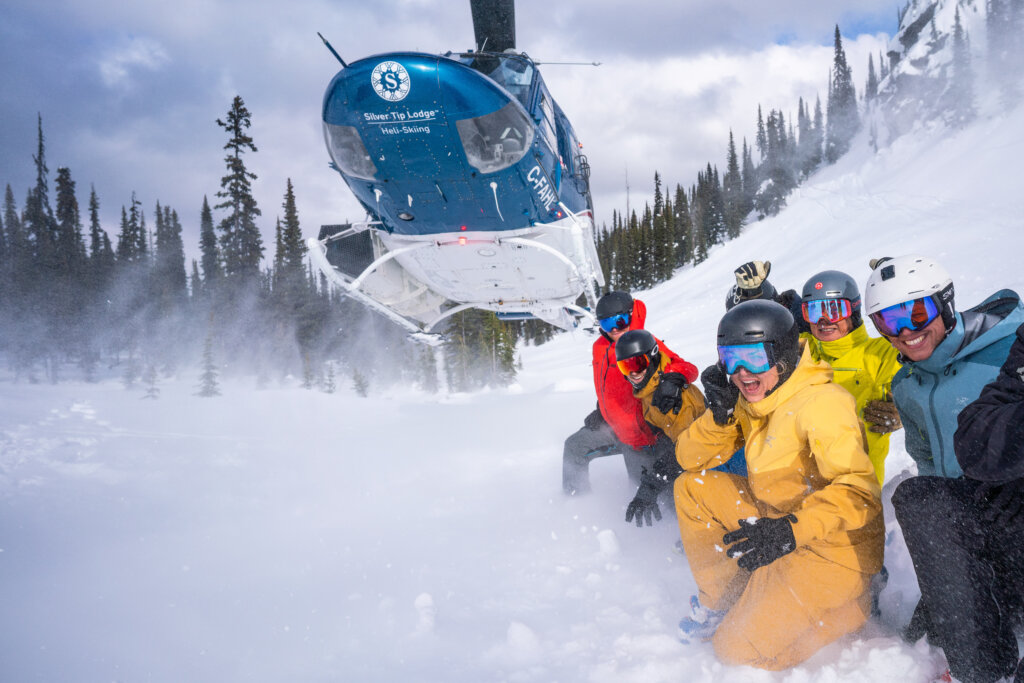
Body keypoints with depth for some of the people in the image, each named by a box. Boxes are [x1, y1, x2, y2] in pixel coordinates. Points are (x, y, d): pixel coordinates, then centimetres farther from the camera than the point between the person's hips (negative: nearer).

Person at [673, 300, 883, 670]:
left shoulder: (820, 404, -25)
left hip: (832, 546, -8)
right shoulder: (751, 399, 1)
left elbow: (860, 493, -31)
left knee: (741, 649, -11)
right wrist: (720, 414, -14)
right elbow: (690, 459, 4)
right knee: (691, 487, 3)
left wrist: (792, 530, -41)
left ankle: (851, 603, 8)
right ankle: (721, 601, 14)